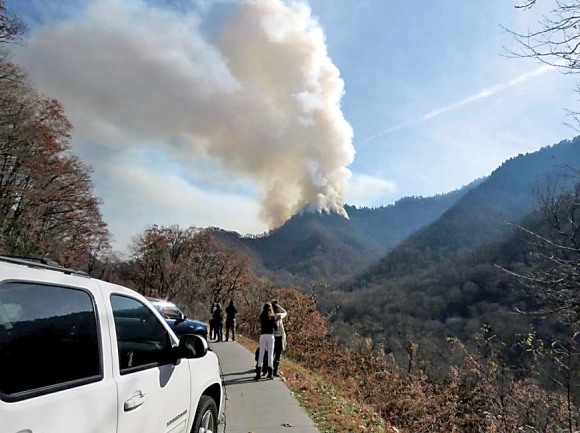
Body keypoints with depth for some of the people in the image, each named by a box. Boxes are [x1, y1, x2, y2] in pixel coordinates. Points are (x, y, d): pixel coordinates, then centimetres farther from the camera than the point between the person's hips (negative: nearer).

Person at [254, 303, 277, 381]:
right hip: (270, 335, -2)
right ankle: (270, 373, 4)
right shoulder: (272, 317, -1)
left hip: (262, 335, 2)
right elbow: (275, 327, -2)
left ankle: (258, 373, 2)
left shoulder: (261, 317, 7)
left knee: (261, 354, 5)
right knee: (270, 354, 4)